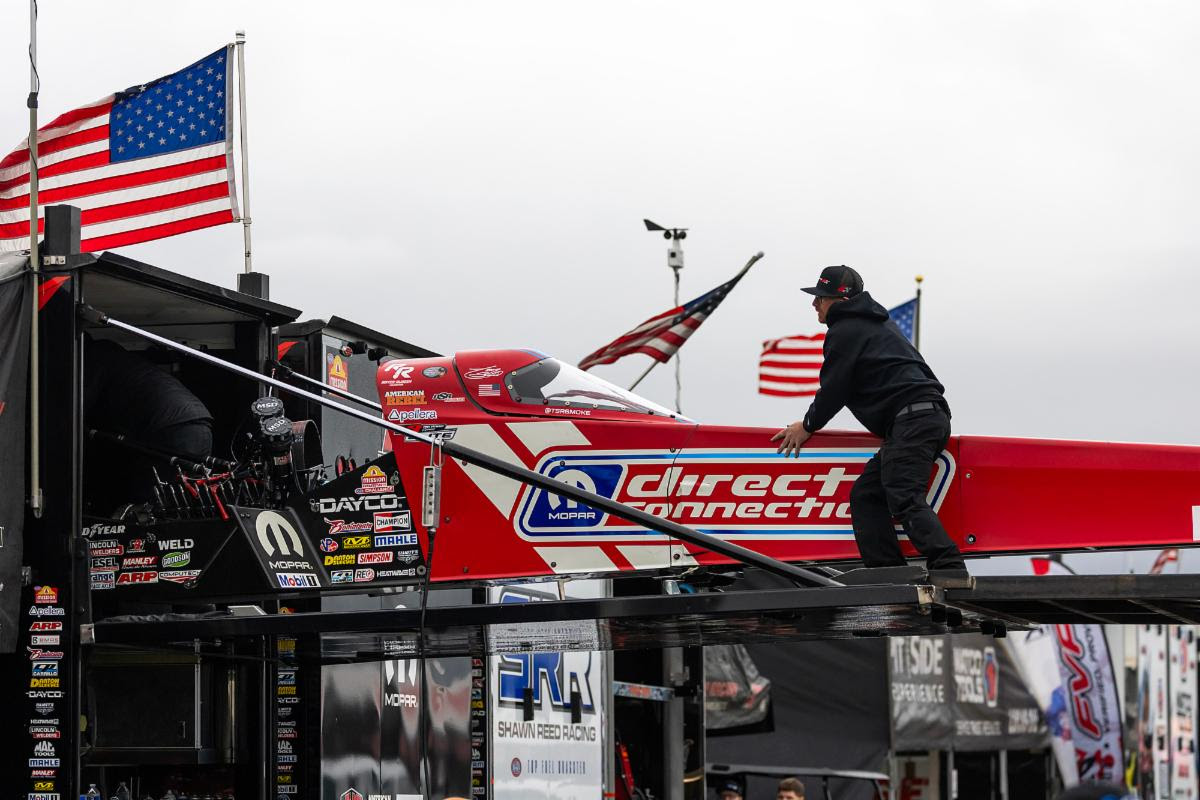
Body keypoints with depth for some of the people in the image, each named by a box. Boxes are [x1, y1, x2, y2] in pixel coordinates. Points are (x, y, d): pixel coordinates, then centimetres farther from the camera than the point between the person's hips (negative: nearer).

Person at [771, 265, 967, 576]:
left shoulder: (844, 331, 1)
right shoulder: (876, 323, 31)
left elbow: (834, 389, 0)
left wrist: (808, 425, 15)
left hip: (911, 419, -10)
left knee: (904, 499, -22)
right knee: (866, 494, 9)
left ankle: (950, 570, -36)